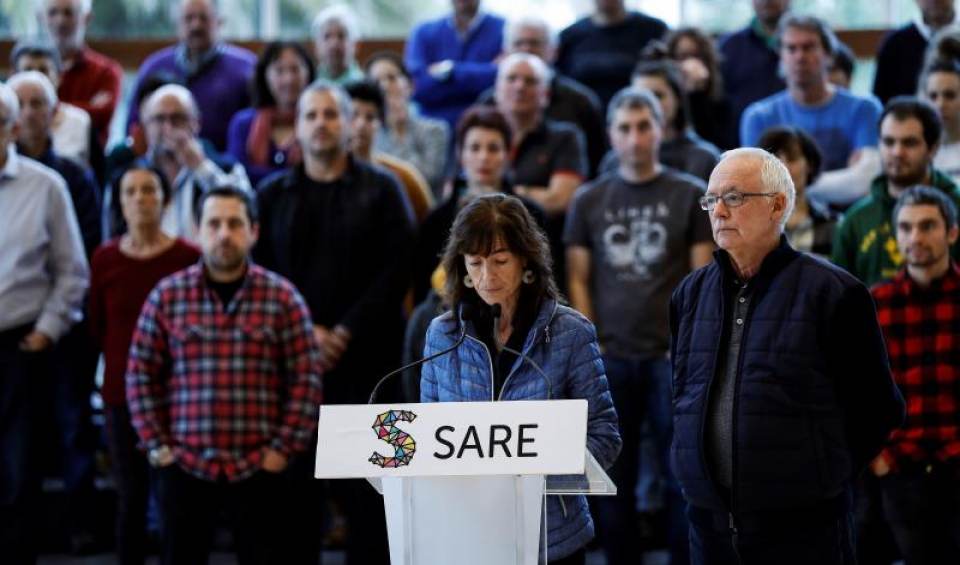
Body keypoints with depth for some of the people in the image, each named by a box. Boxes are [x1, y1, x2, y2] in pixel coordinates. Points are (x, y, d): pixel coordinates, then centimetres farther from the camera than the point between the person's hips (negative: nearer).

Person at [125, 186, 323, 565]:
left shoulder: (282, 298, 1)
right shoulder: (167, 296, 3)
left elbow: (306, 379, 1)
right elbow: (141, 375, 6)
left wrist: (284, 448, -4)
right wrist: (156, 445, 0)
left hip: (260, 468, -1)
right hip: (184, 466, 1)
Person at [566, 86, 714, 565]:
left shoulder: (690, 196, 3)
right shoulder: (589, 201, 9)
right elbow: (578, 280, 9)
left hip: (672, 355, -2)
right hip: (609, 358, 2)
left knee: (681, 476, -1)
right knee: (614, 480, 7)